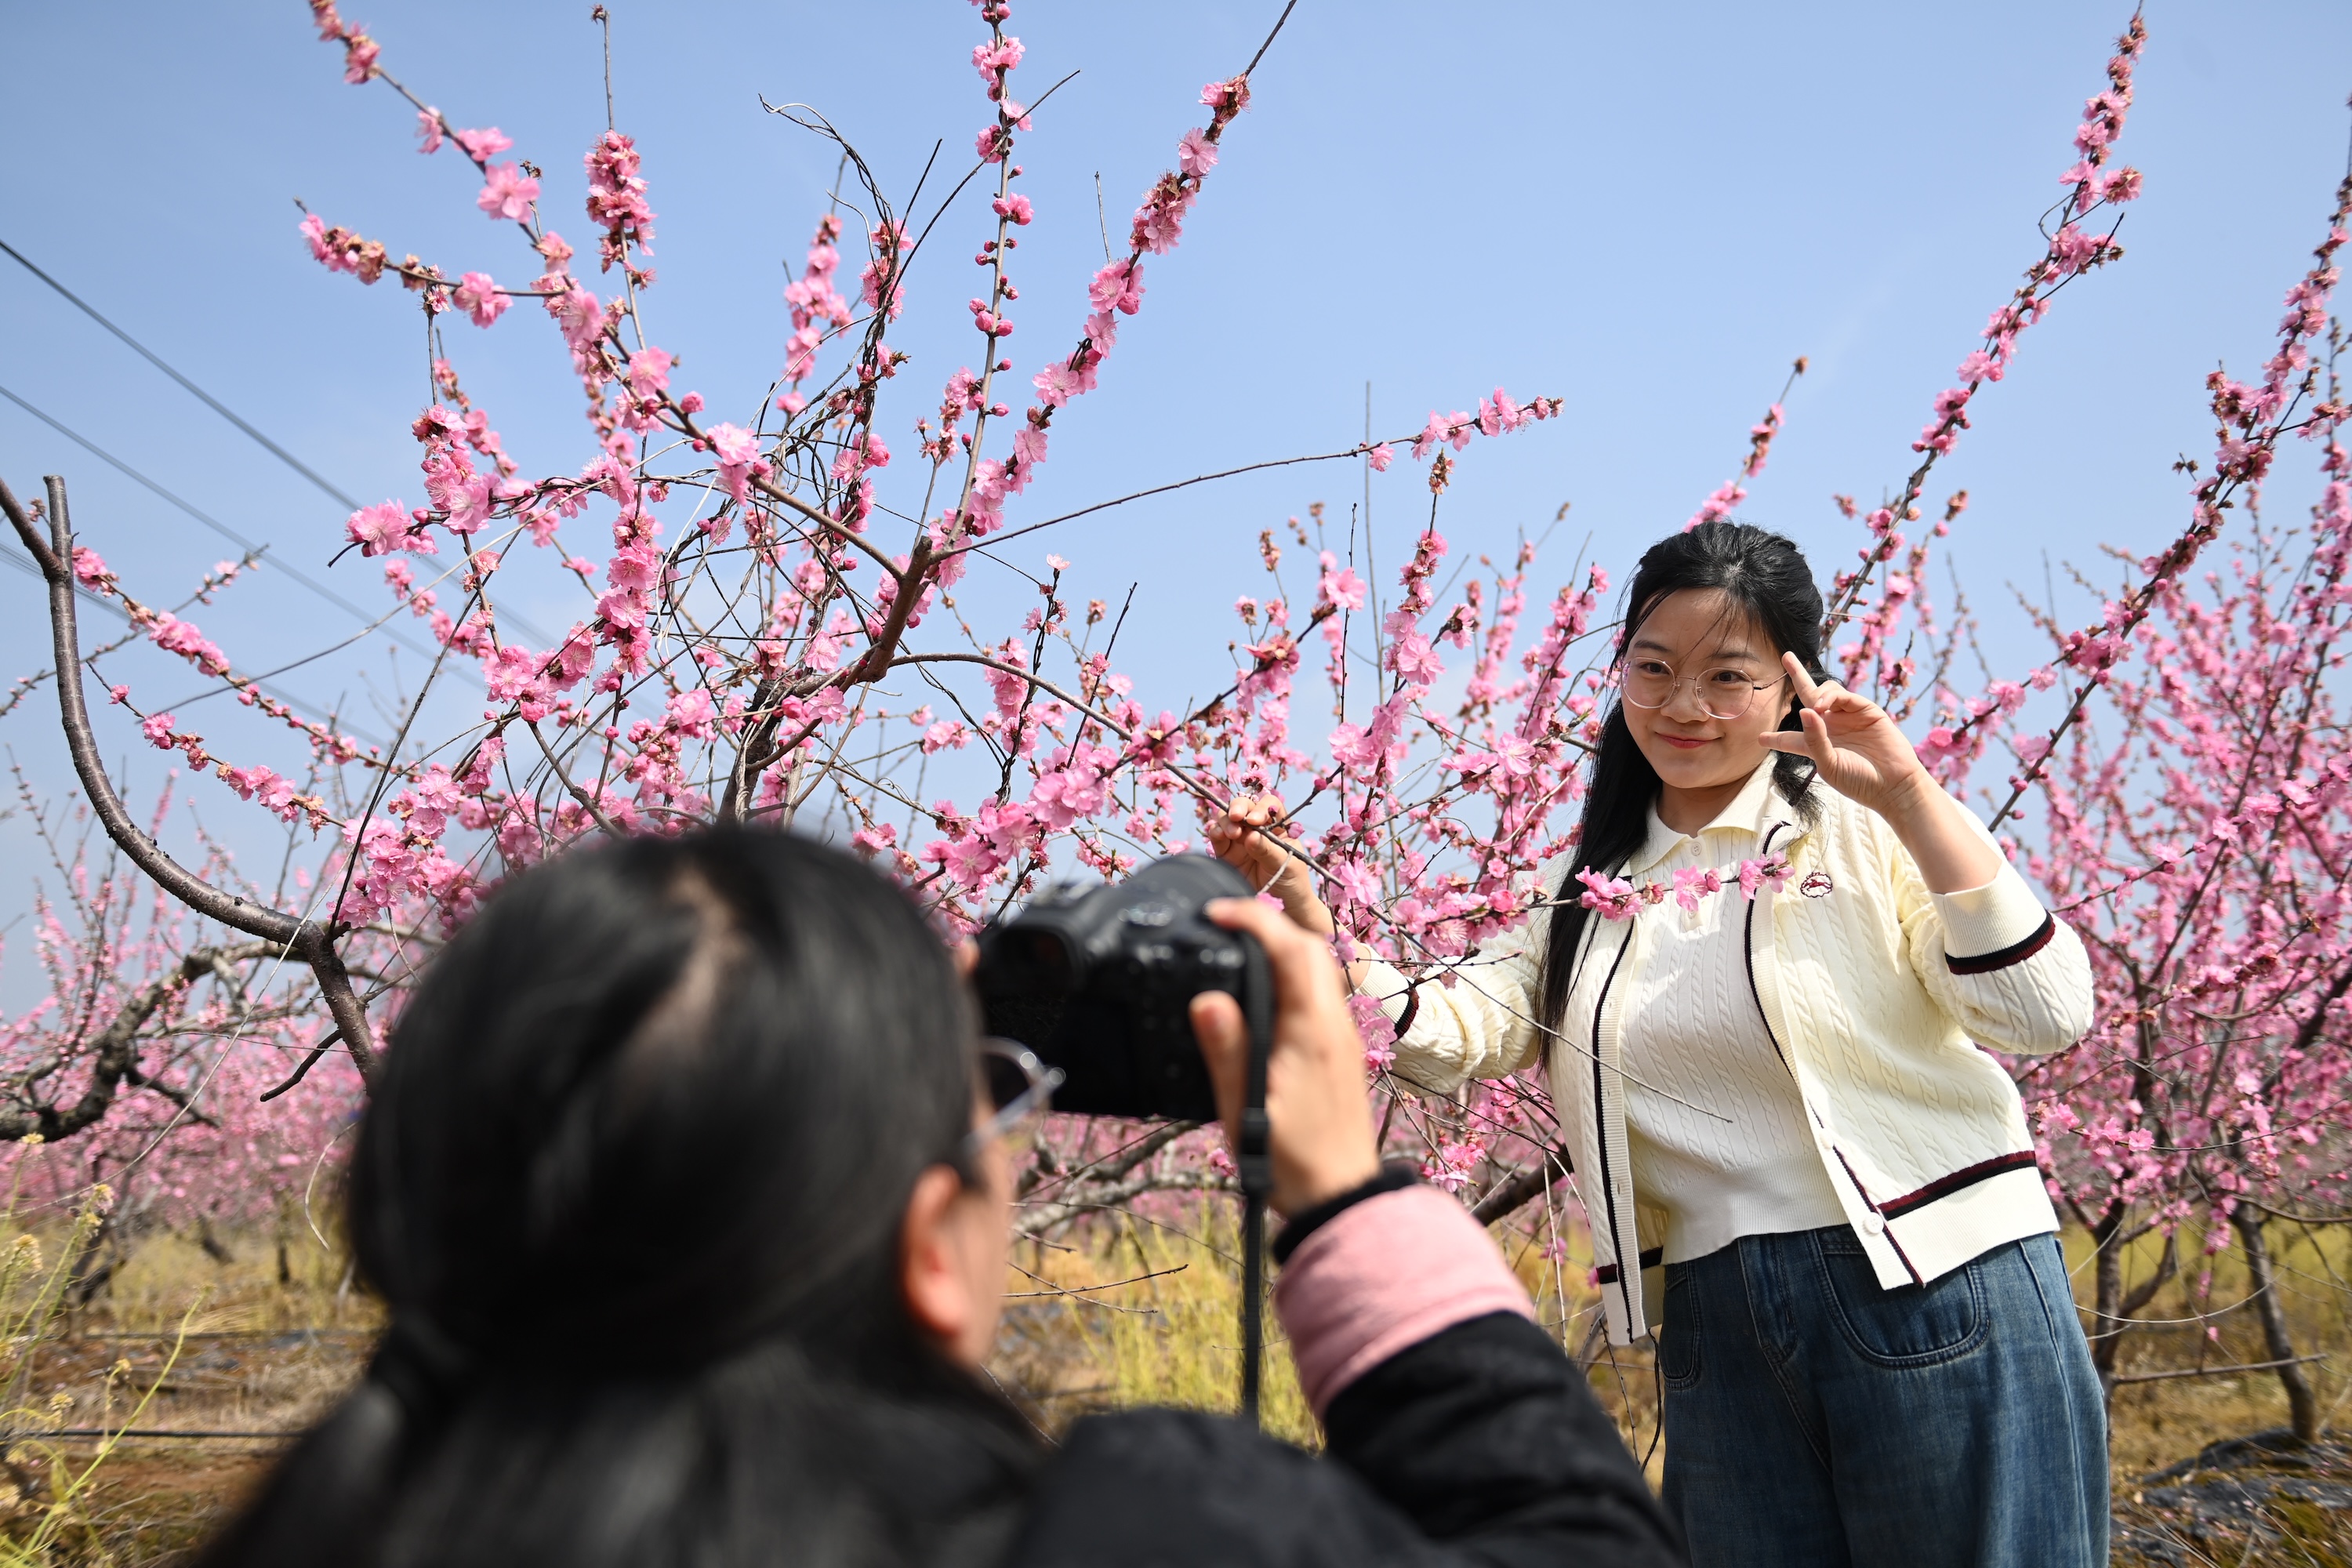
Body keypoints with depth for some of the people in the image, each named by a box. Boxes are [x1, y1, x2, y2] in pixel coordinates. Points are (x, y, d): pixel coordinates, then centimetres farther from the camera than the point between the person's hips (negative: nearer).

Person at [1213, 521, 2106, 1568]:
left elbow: (2047, 1014, -13)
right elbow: (1448, 1038, 2)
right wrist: (1295, 902, -10)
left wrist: (1911, 795, -20)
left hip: (1940, 1299, -4)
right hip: (1716, 1327, 4)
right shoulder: (1593, 886, 11)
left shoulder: (1864, 827, -3)